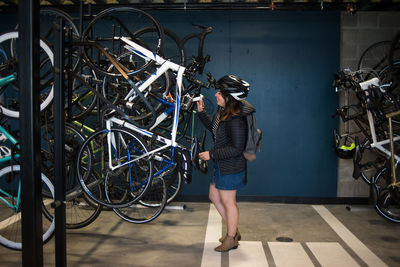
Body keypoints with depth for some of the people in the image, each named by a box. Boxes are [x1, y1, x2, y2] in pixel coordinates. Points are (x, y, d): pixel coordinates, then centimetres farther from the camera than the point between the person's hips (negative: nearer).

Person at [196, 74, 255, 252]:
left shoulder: (236, 120, -26)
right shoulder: (223, 112, 3)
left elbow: (236, 149, -26)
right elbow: (213, 128, 21)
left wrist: (211, 154, -22)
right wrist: (201, 112, 11)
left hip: (230, 167, -10)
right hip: (221, 165, 10)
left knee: (228, 202, 4)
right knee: (214, 197, 20)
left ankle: (231, 239, 23)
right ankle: (234, 231, 34)